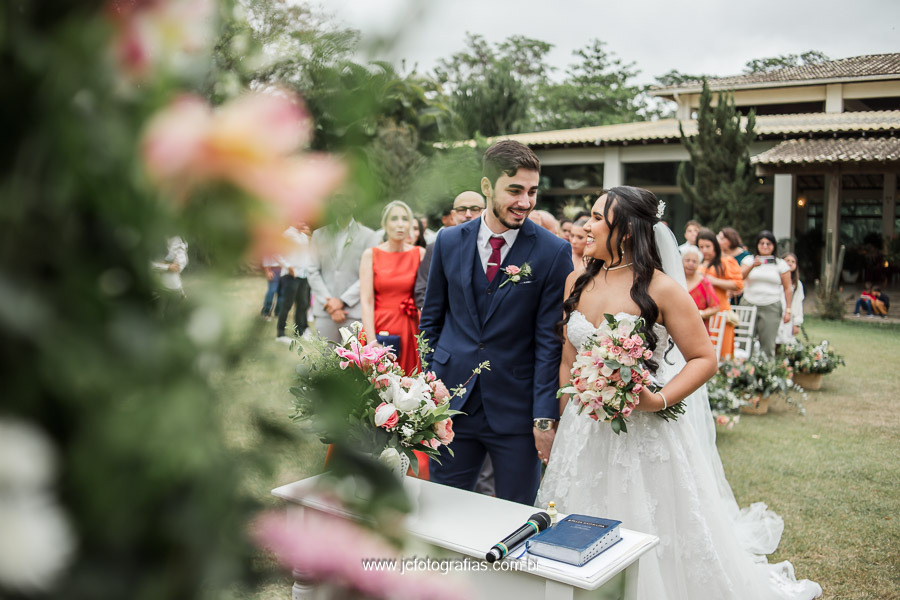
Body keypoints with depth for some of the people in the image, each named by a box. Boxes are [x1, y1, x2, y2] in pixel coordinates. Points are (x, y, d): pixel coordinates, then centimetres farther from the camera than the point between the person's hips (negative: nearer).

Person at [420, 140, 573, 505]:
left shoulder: (554, 252, -7)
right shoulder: (449, 242, 2)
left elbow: (550, 339, -7)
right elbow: (431, 319, 11)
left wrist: (545, 416, -10)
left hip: (517, 410, -2)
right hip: (451, 404, 3)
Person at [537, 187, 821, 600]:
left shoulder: (659, 289, -12)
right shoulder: (576, 284, 4)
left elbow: (704, 358, -9)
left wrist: (661, 400, -23)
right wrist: (560, 428, 10)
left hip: (645, 433, -5)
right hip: (583, 434, 5)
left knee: (658, 548, 6)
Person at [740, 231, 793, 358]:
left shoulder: (780, 264, 9)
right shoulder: (749, 260, 10)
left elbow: (788, 289, 8)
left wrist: (788, 310, 2)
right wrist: (753, 265, -20)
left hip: (771, 308, 0)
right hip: (748, 305, 0)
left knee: (768, 345, -5)